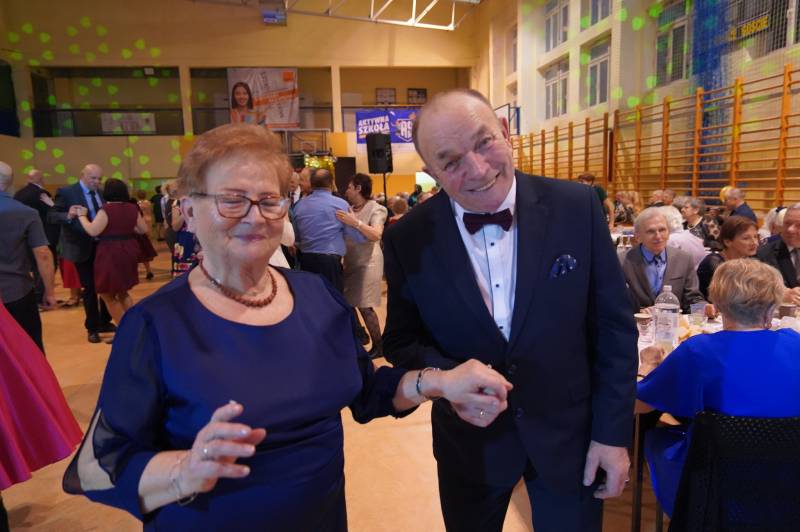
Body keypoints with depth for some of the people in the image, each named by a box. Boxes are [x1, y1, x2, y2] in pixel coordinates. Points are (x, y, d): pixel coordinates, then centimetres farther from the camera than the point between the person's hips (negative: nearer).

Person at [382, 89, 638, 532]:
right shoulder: (408, 239, -13)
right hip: (469, 443, 1)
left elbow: (613, 327, -6)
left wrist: (612, 432, -5)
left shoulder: (577, 206, -13)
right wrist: (447, 377, -23)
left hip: (570, 433, 0)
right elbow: (402, 341, -3)